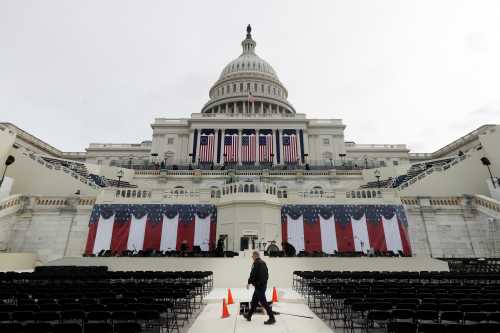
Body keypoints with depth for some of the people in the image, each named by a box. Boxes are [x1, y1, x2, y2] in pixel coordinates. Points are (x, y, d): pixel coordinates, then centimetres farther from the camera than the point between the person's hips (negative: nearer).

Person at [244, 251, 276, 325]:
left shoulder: (256, 263, -16)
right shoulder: (263, 263, 12)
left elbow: (253, 274, -19)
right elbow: (267, 274, 18)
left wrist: (249, 283, -7)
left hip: (259, 285, -10)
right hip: (263, 284, 10)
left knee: (263, 302, -4)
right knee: (254, 301, 18)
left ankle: (272, 318, 0)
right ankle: (249, 315, 29)